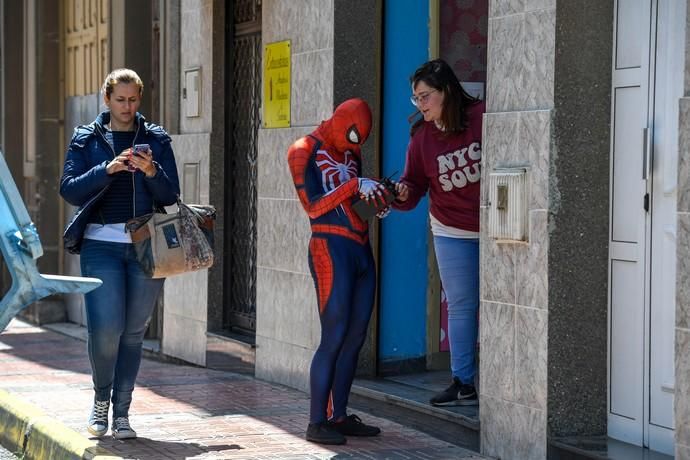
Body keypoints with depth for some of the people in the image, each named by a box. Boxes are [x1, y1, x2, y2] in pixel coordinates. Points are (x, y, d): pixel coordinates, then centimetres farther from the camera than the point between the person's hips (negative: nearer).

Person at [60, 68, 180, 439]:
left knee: (134, 331, 3)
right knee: (105, 328, -11)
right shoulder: (87, 138, 8)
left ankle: (122, 412, 13)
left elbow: (170, 196, 6)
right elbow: (69, 190, -2)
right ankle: (101, 399, 15)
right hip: (101, 245, -1)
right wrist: (108, 169, -15)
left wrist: (152, 171, -13)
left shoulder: (156, 140, 10)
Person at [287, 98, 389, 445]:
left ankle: (339, 416, 13)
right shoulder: (305, 151, -4)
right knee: (334, 336, -10)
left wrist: (374, 198, 7)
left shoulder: (351, 152, 17)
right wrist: (355, 185, -15)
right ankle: (317, 422, -5)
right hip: (331, 248, -8)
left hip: (361, 248, 8)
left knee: (355, 336, 6)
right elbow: (314, 206, -11)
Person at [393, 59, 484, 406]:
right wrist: (400, 194, -22)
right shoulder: (421, 137, -1)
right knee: (461, 305, 7)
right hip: (451, 232, 3)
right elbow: (414, 186, 0)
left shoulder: (483, 118, -13)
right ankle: (463, 383, 13)